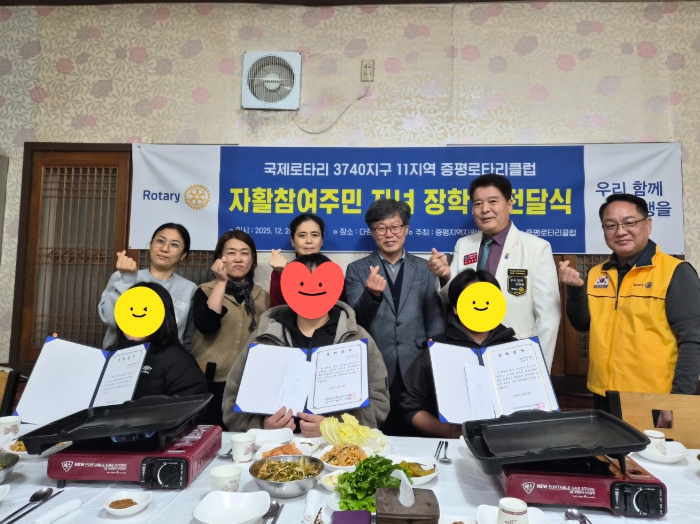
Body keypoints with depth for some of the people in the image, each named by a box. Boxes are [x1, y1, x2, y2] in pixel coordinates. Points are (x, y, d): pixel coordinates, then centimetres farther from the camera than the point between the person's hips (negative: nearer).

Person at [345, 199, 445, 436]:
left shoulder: (424, 269, 6)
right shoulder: (357, 270, 3)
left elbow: (435, 318, 6)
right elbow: (355, 320, -6)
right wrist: (372, 294, -25)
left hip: (416, 371, 1)